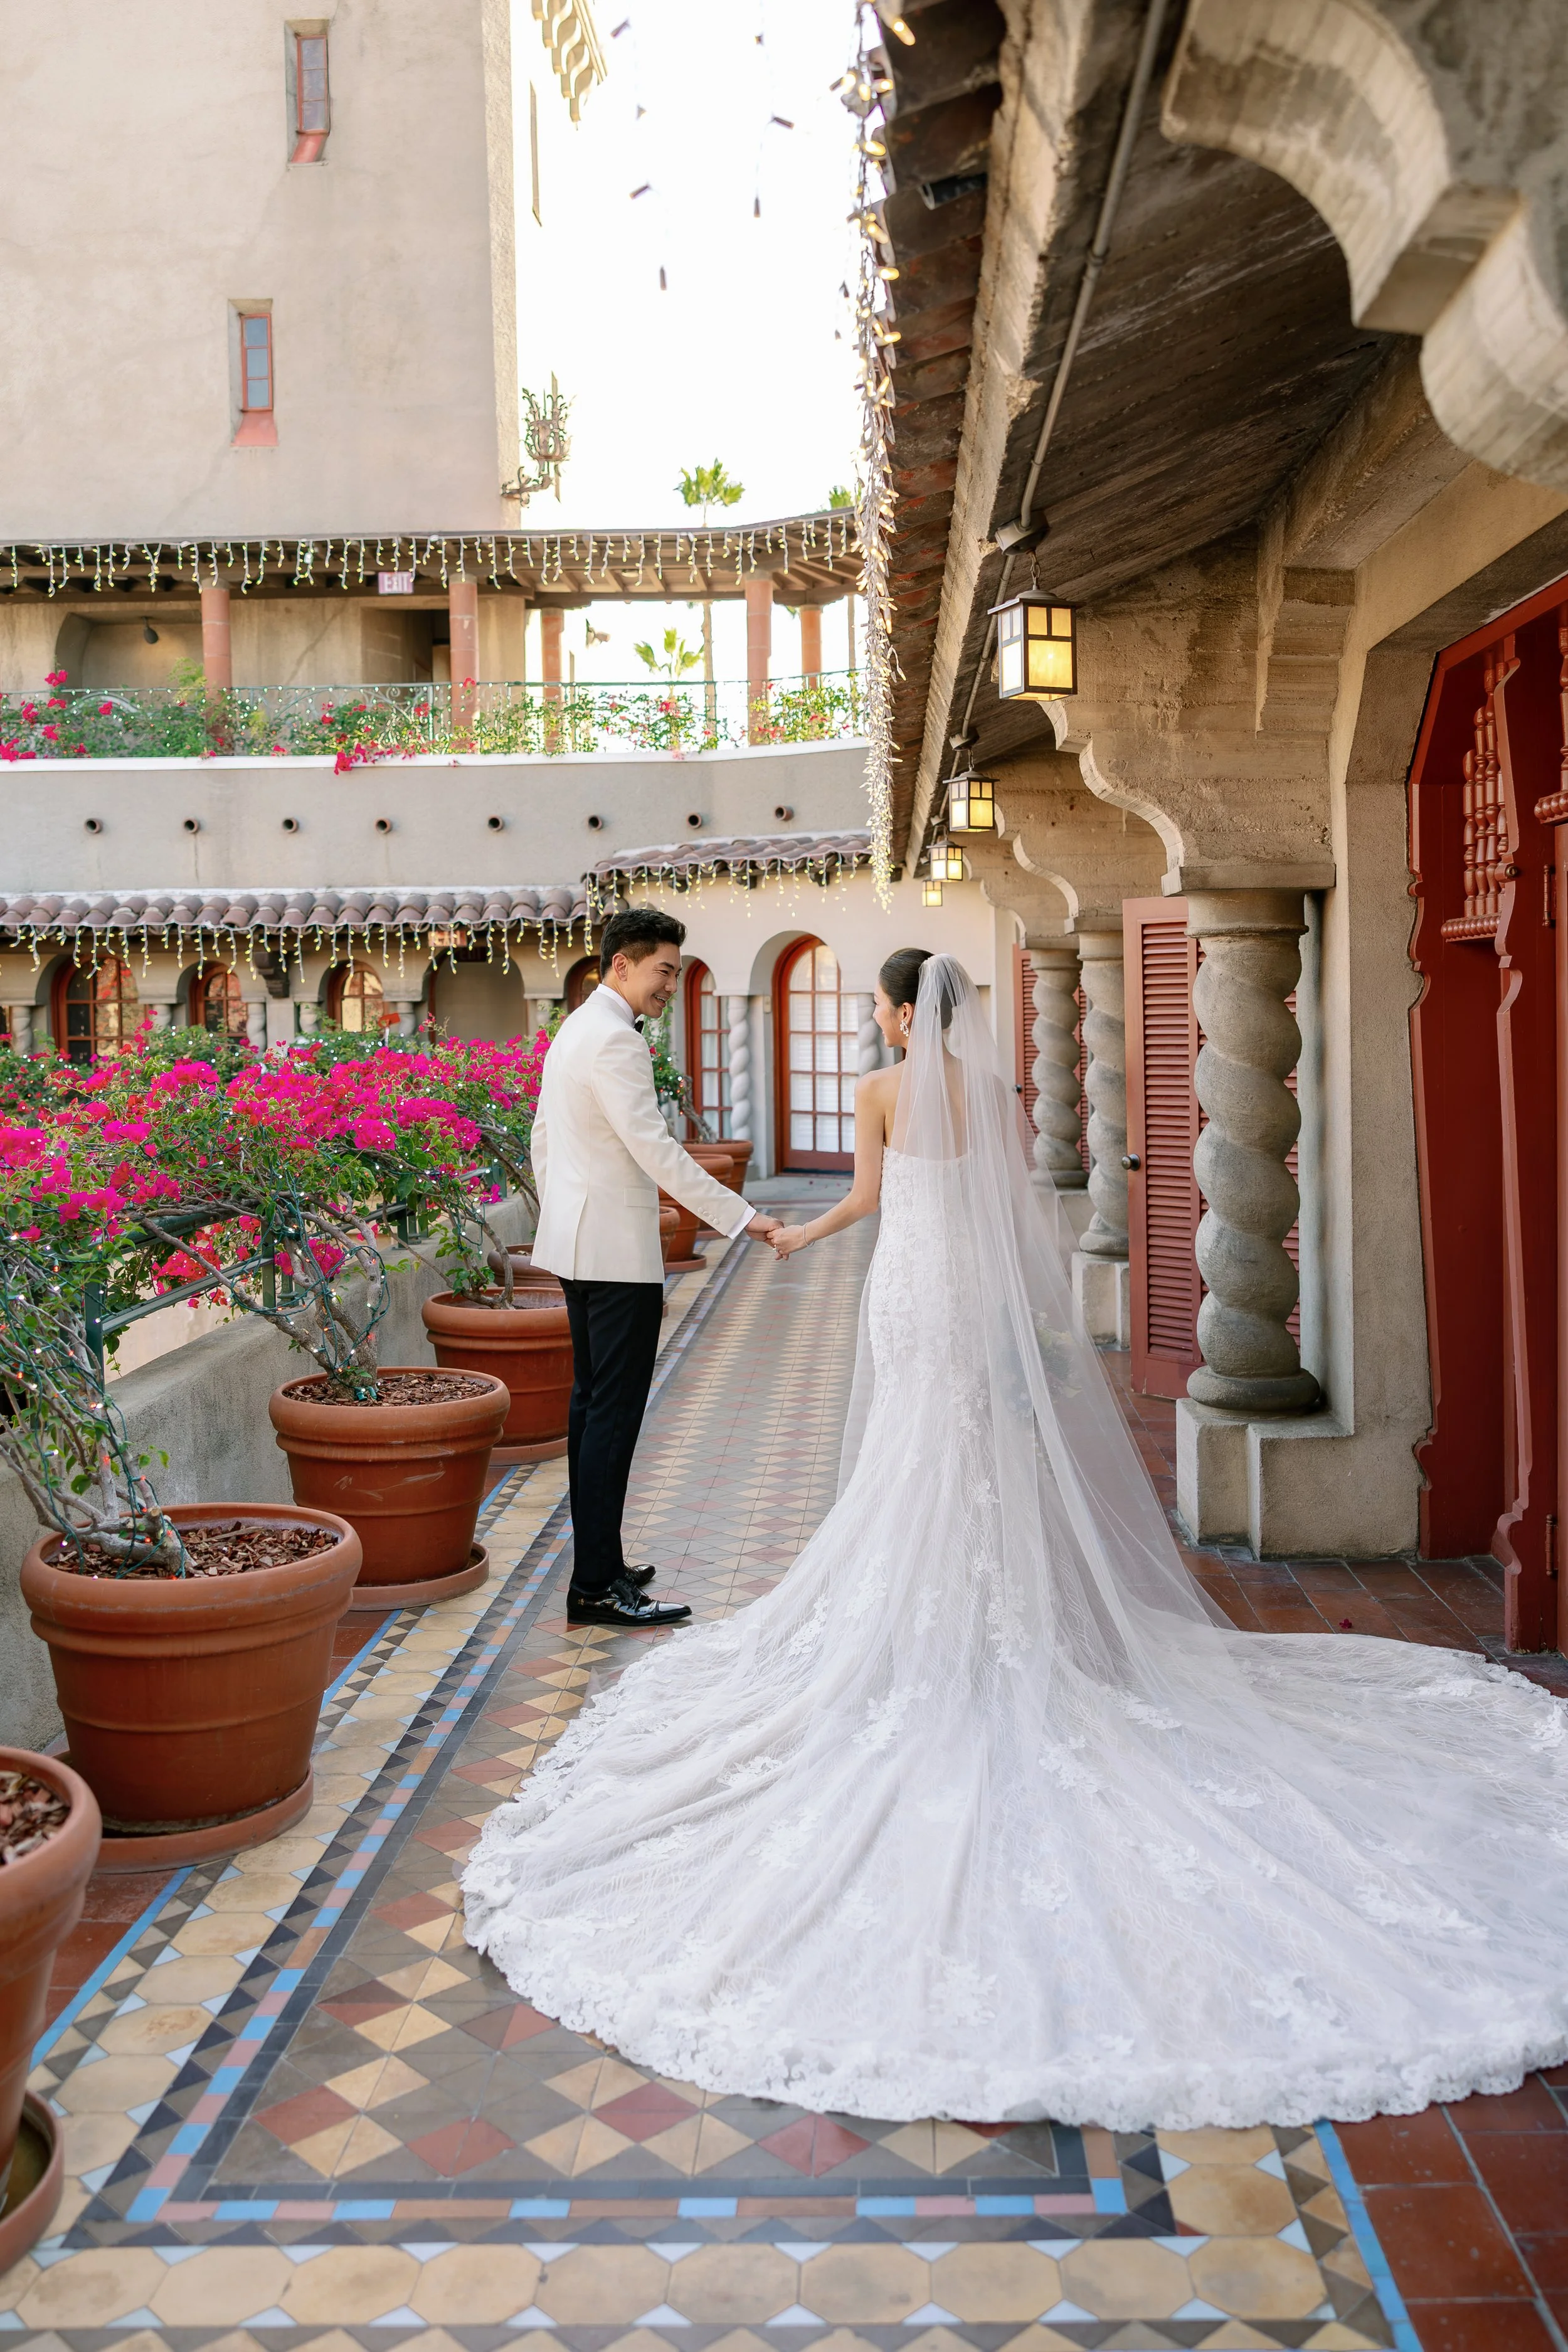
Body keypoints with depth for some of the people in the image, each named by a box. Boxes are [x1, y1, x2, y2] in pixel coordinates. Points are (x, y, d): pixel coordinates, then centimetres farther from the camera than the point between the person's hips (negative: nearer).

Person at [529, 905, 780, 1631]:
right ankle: (596, 1587, -4)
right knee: (614, 1412, -8)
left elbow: (543, 1138, 20)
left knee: (591, 1402, 14)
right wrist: (742, 1217, -20)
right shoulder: (615, 1041, -17)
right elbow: (656, 1151, -22)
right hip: (617, 1251, -11)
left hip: (576, 1242, 11)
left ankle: (597, 1564, 22)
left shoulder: (574, 1028, 15)